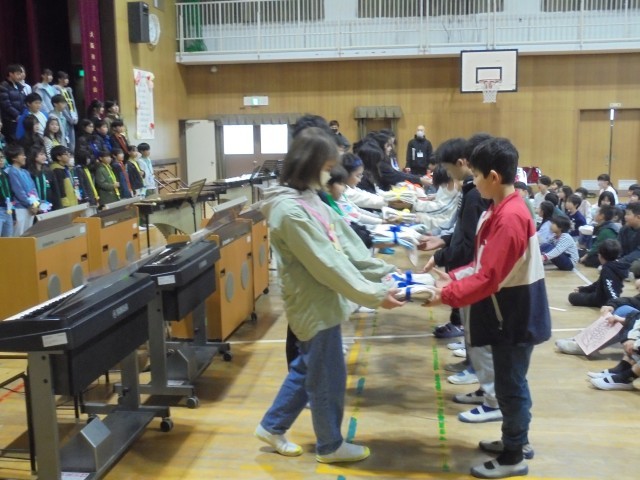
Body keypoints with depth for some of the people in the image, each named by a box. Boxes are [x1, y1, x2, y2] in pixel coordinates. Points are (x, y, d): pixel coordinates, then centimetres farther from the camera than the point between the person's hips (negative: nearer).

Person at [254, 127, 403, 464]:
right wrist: (373, 295, -21)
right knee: (328, 379, 7)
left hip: (320, 301, 9)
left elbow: (346, 240, 7)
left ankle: (272, 426, 37)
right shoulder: (289, 210, -24)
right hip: (314, 305, -9)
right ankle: (330, 445, 27)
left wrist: (384, 272, 4)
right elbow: (326, 263, -25)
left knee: (306, 369, 22)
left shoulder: (308, 198, 5)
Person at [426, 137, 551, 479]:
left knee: (510, 385, 3)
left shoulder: (509, 218, -25)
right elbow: (484, 263, 14)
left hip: (516, 316, -9)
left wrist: (448, 295, -21)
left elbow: (488, 278, -27)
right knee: (510, 382, 20)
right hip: (507, 312, 9)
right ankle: (513, 441, 35)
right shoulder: (501, 211, 8)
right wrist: (453, 277, 5)